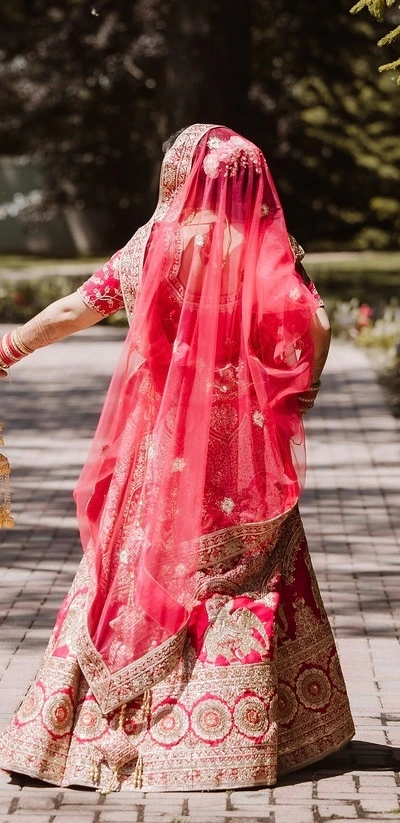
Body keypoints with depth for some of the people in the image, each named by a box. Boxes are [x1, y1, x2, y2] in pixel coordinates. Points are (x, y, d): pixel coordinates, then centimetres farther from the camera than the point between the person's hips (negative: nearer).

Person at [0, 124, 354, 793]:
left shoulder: (156, 243, -4)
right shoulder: (267, 248, -3)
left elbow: (78, 308, 1)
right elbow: (313, 327, -12)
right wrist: (294, 397, 3)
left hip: (161, 441, 0)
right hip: (242, 443, 1)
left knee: (147, 564, 7)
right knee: (245, 571, 7)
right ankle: (253, 729, 9)